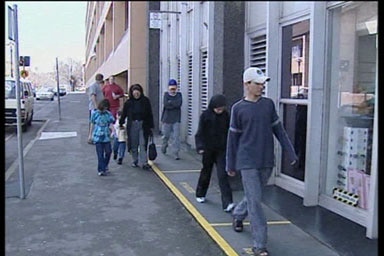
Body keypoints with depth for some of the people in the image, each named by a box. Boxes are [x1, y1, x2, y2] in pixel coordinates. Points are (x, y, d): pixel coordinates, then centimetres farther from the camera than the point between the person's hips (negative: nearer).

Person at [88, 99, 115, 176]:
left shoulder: (109, 114, 1)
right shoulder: (95, 113, -2)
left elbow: (111, 124, -2)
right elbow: (92, 124, 8)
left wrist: (113, 131, -22)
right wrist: (90, 134, 13)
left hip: (106, 136, 2)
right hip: (98, 137, -2)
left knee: (108, 151, 4)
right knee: (100, 154, -2)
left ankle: (105, 166, 26)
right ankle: (101, 170, 3)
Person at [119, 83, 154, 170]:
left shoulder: (145, 101, 0)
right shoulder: (128, 102, 0)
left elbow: (150, 114, 4)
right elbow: (124, 114, 9)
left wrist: (151, 126, 4)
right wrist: (120, 124, 10)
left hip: (143, 125, -1)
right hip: (132, 125, 1)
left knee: (143, 144, -4)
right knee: (134, 145, 8)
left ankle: (144, 163, -2)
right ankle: (135, 161, 24)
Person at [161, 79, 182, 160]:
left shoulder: (179, 94, 4)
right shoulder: (166, 94, 2)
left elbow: (179, 103, -14)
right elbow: (165, 104, -14)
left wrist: (170, 102, -9)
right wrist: (174, 104, -11)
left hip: (176, 120, 0)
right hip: (167, 119, 0)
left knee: (176, 136, -7)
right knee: (166, 135, 13)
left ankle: (176, 153, -2)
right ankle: (164, 146, 42)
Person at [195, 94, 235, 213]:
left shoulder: (225, 115, 1)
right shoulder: (205, 115, -8)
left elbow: (228, 131, 10)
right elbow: (200, 132, -7)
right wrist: (200, 147, -17)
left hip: (221, 149, 1)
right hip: (208, 149, -1)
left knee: (223, 175, -7)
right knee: (206, 172, 14)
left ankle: (227, 203, -12)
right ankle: (200, 194, 37)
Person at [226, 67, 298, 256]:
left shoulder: (269, 104, 4)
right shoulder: (238, 108, -4)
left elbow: (278, 130, 9)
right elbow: (233, 138, 1)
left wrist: (291, 153, 6)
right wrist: (230, 165, 5)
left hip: (266, 162, 4)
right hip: (248, 162, -4)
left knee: (254, 197, 17)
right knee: (255, 201, -4)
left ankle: (237, 215, 47)